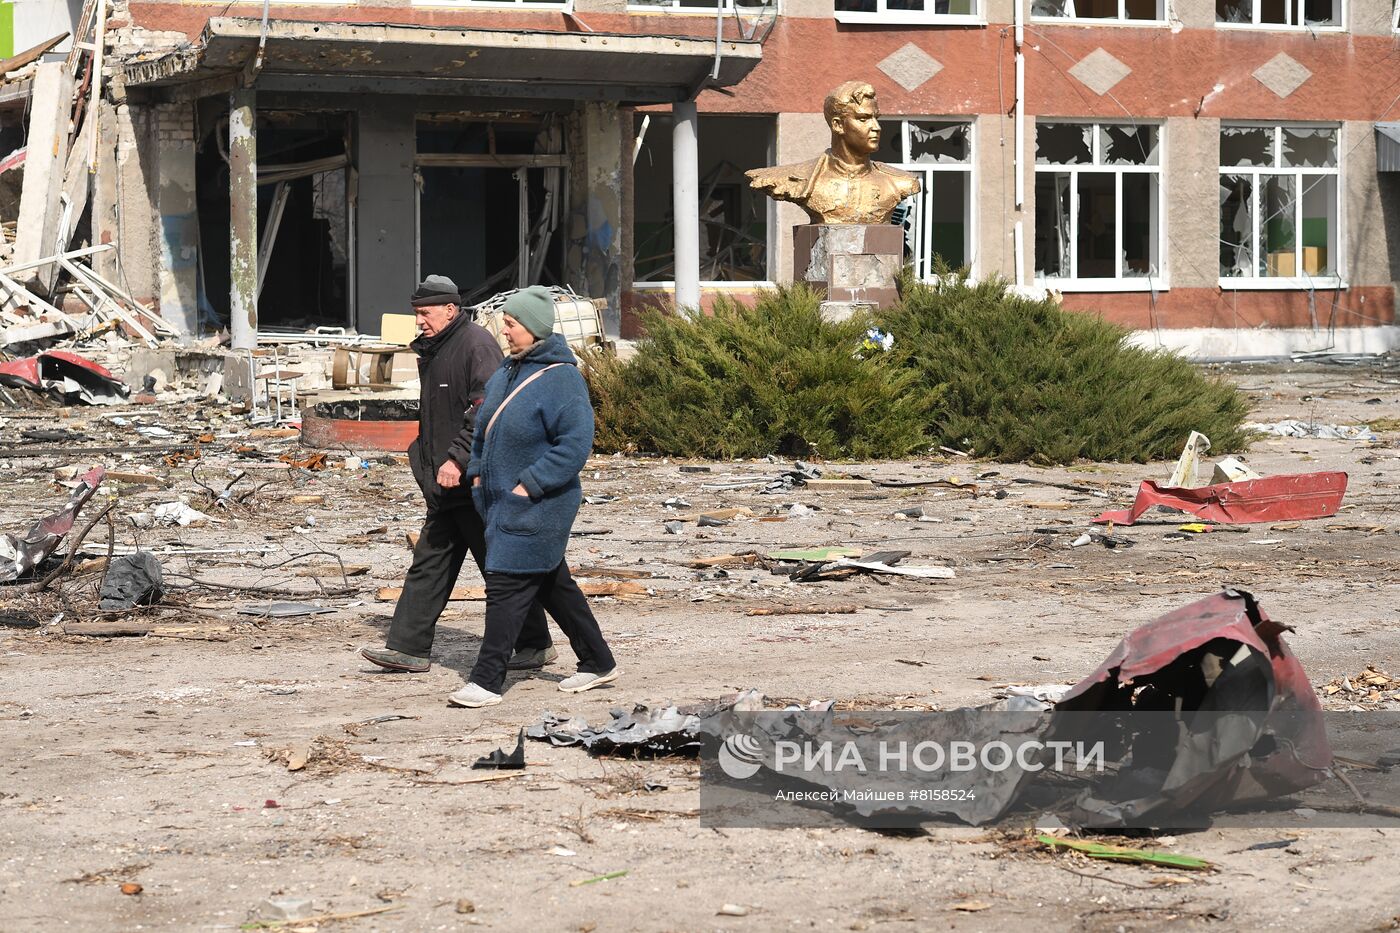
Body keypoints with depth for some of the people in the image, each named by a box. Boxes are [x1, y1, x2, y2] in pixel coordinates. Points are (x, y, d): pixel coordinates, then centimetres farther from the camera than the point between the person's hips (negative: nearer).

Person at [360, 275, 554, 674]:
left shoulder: (477, 344, -14)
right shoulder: (433, 350, 15)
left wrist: (458, 458, -27)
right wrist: (426, 455, 21)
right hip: (447, 482, 10)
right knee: (429, 563, 7)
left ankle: (536, 645, 10)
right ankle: (408, 648, 9)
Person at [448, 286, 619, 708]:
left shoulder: (562, 379, -17)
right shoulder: (507, 372, 10)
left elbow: (576, 443, -22)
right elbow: (484, 425, 23)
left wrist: (530, 484, -22)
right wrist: (478, 471, 12)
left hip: (535, 508, -9)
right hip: (501, 499, 9)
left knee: (507, 586, -10)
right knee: (553, 585, 16)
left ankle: (487, 680, -6)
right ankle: (598, 662, 28)